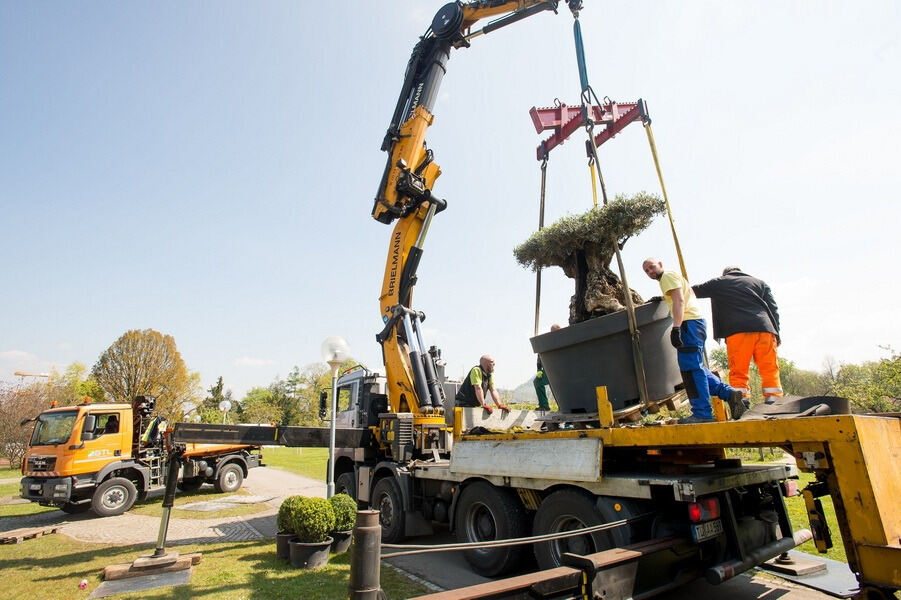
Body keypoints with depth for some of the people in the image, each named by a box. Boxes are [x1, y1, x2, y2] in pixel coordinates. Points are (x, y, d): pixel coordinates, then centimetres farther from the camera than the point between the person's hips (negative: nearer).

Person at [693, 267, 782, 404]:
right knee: (770, 370, 4)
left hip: (737, 331, -2)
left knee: (738, 372, -2)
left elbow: (695, 291, 27)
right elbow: (773, 309, 18)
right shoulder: (760, 282, 27)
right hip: (764, 329, 3)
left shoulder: (719, 283, 21)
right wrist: (776, 333, 17)